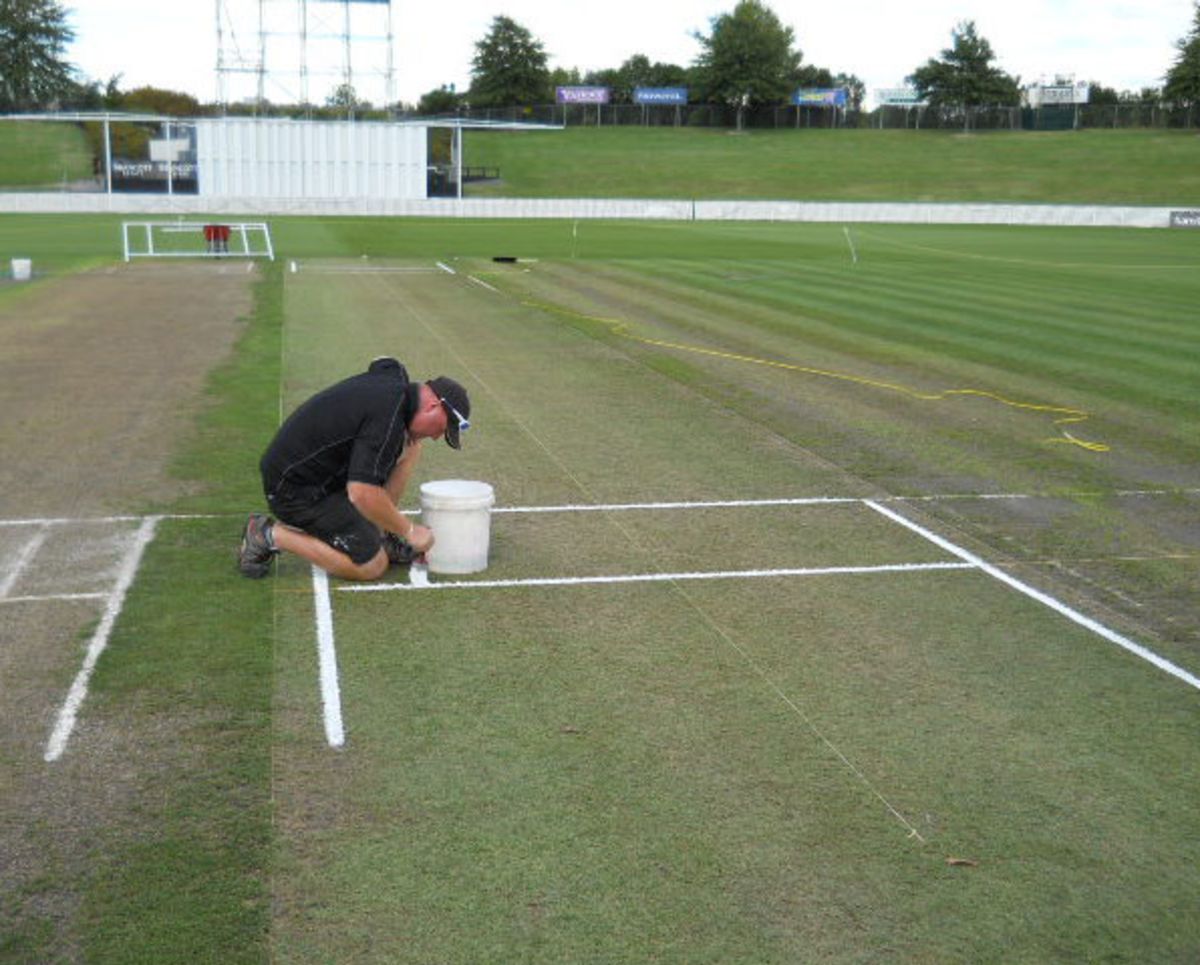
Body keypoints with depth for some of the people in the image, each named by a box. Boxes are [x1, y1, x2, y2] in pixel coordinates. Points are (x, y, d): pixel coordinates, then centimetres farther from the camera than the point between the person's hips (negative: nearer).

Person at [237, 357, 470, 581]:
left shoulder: (392, 379, 1)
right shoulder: (387, 418, -27)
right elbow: (362, 495, -30)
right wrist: (409, 530, -17)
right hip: (297, 491, -10)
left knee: (409, 446, 5)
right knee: (372, 566, -7)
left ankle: (379, 533, 11)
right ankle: (271, 535, -2)